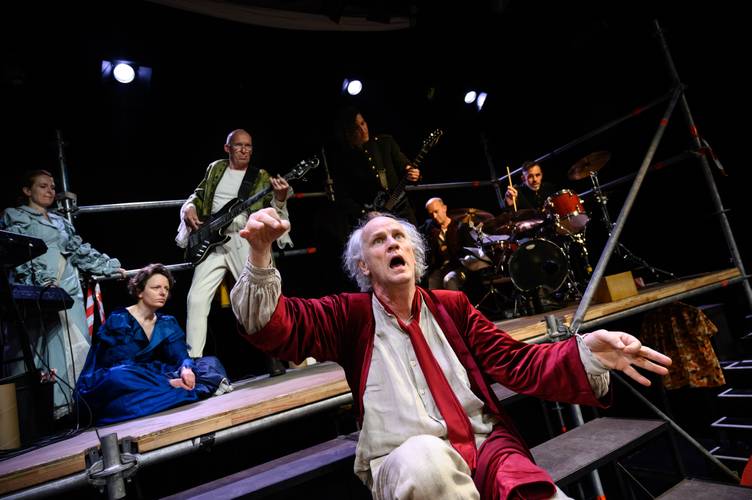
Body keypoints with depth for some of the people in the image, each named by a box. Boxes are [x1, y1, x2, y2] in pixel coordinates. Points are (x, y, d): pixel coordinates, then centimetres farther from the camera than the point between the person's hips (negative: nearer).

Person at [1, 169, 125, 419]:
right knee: (37, 349, -8)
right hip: (35, 293, -5)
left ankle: (74, 402, 3)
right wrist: (37, 279, -18)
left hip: (68, 292, 5)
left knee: (75, 347, -1)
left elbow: (81, 250, 25)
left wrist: (109, 266, 21)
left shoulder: (61, 221, 25)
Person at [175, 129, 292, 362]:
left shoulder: (261, 177, 6)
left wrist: (280, 198, -23)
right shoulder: (215, 168, 15)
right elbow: (198, 195, 24)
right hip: (212, 241, 3)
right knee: (197, 298, -5)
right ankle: (192, 359, 5)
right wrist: (189, 208, 3)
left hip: (244, 241, -2)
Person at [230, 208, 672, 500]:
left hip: (486, 445, 2)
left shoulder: (451, 305, 13)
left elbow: (517, 363, 8)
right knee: (424, 455, -36)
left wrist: (587, 354, -11)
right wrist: (261, 254, -21)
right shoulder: (351, 314, 6)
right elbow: (274, 326, -4)